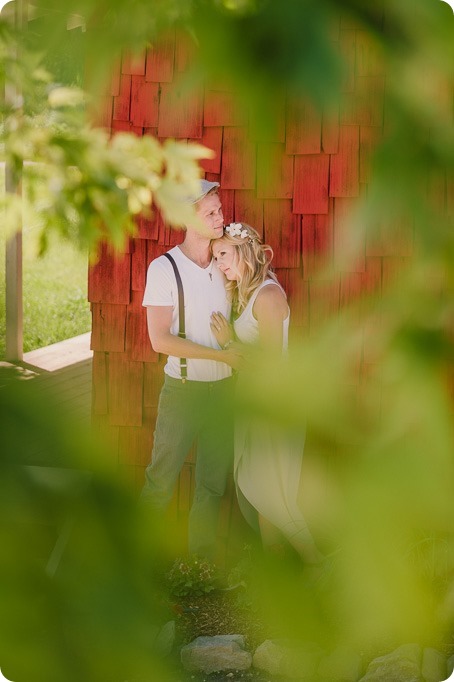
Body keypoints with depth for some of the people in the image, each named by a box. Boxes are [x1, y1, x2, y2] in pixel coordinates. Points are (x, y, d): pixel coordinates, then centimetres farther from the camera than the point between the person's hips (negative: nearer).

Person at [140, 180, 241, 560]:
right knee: (161, 479, 0)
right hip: (183, 390, -4)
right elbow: (160, 340, -15)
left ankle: (202, 558, 19)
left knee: (214, 482, 9)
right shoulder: (164, 268, -9)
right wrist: (221, 354, -17)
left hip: (223, 388, 4)